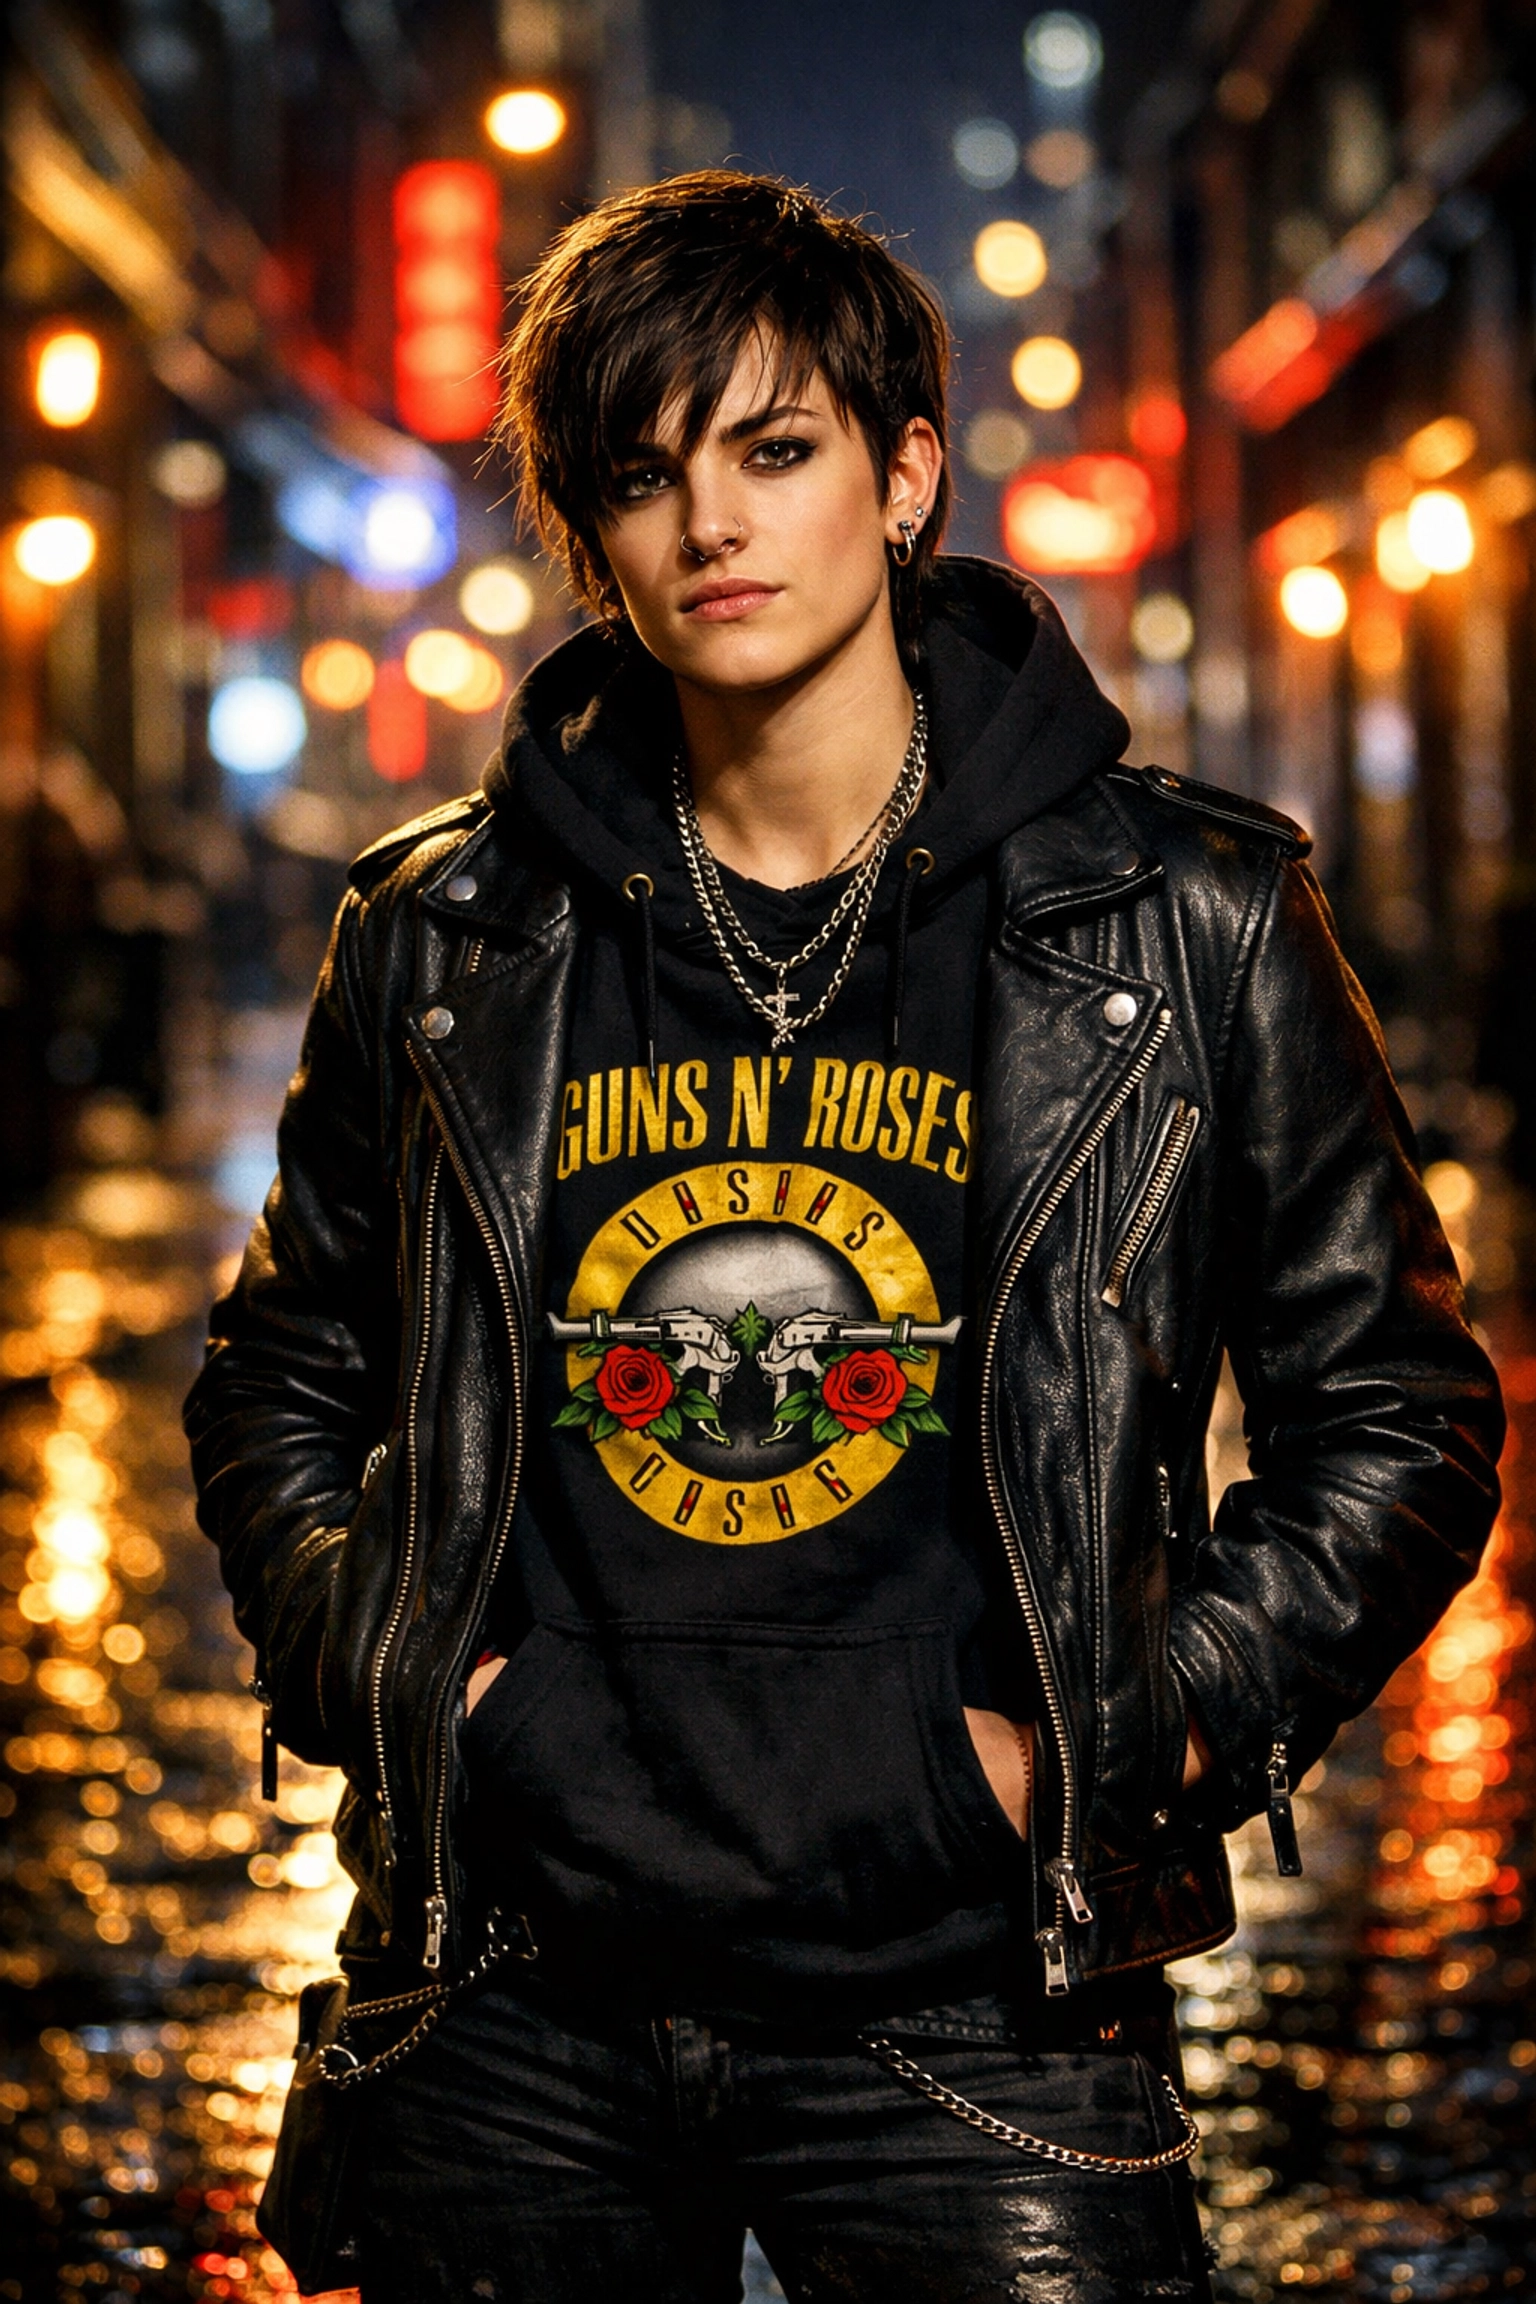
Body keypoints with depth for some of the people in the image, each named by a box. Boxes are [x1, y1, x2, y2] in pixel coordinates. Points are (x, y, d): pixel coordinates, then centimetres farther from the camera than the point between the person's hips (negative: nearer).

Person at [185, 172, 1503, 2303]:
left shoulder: (1178, 926, 0)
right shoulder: (446, 939, 7)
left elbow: (1395, 1417, 5)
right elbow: (280, 1373, 20)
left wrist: (1124, 1752, -5)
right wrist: (361, 1656, 4)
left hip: (972, 2019, -2)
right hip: (510, 2012, 2)